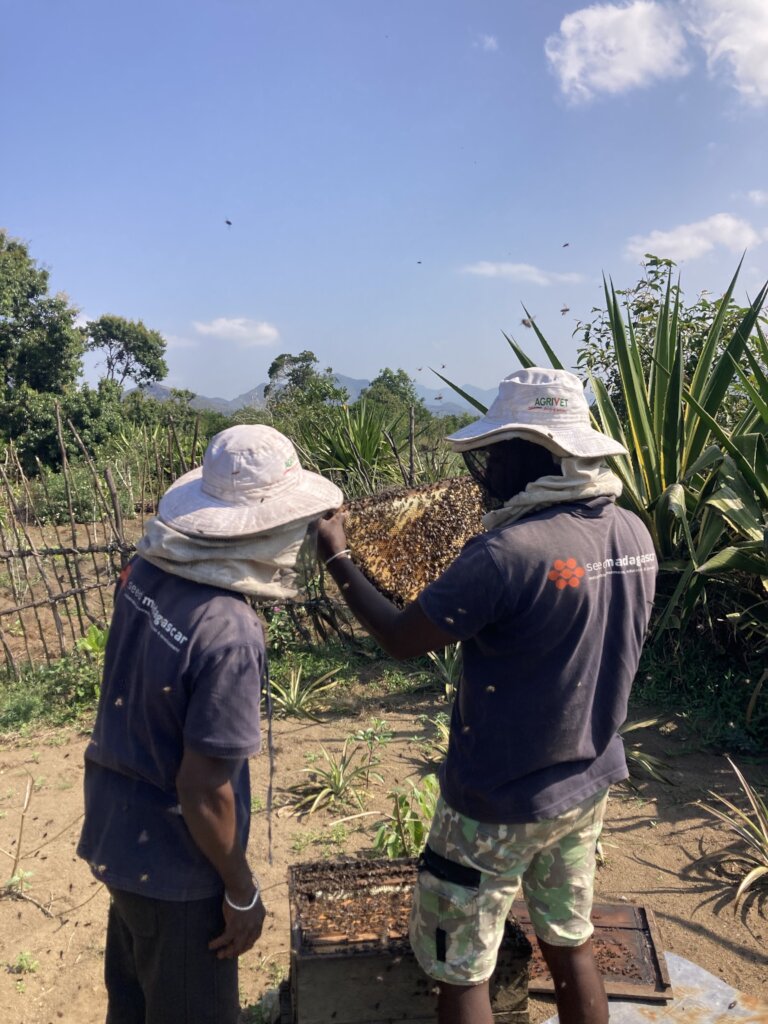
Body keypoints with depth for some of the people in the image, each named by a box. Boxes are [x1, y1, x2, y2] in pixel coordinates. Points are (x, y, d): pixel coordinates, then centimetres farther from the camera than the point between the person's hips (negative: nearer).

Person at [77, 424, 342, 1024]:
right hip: (173, 867, -7)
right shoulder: (230, 634, -33)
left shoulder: (144, 574, -9)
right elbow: (202, 789, -26)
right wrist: (242, 893, -9)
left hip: (115, 836, 7)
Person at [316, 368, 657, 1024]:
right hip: (587, 786, 7)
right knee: (570, 942, 24)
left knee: (460, 969, 13)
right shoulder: (633, 534, -5)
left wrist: (337, 558, -6)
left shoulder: (509, 552, -29)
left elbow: (402, 639, -19)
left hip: (499, 803, -7)